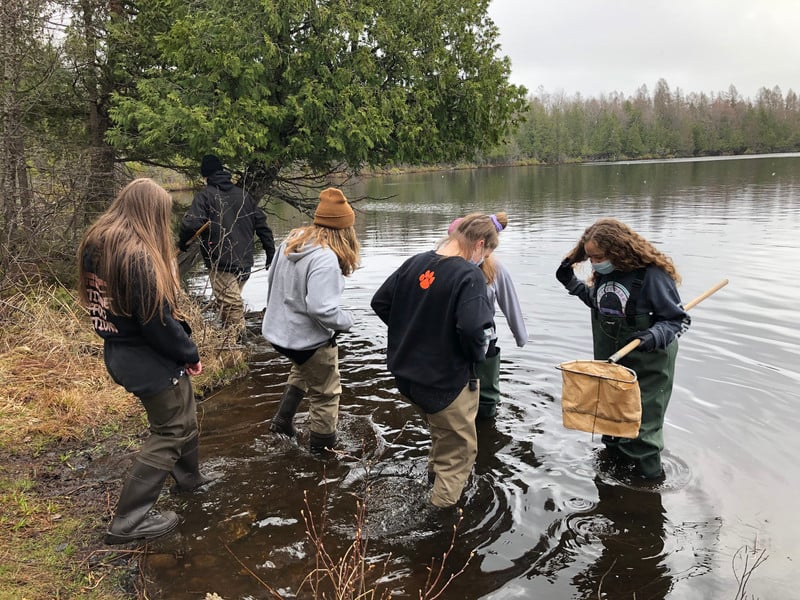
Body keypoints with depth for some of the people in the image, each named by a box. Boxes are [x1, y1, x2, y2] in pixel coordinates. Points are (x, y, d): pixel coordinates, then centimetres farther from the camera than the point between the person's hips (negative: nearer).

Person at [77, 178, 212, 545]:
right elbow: (157, 321, -25)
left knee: (182, 416, 25)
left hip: (119, 350, 9)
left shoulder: (95, 244, 1)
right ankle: (128, 522, 11)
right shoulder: (138, 256, -27)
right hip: (150, 361, -9)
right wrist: (190, 354, -9)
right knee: (170, 432, 6)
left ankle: (188, 477, 46)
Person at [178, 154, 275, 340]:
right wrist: (271, 252, 18)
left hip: (221, 263, -6)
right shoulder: (242, 194, 14)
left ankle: (236, 340, -10)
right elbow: (261, 222, 13)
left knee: (230, 305, -7)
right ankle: (238, 337, 20)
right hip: (245, 262, 6)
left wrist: (182, 242, 1)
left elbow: (191, 223, -18)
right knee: (234, 302, 16)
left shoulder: (205, 195, -4)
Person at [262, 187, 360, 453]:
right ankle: (322, 445, 29)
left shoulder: (291, 241, -4)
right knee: (325, 393, 15)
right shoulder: (325, 259, -30)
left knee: (302, 371, 36)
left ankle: (283, 421, 40)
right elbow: (321, 309, -35)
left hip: (279, 329, 8)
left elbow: (272, 279, 9)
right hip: (309, 339, -8)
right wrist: (347, 321, -16)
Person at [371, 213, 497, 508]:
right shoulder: (469, 275, -21)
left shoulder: (415, 263, -1)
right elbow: (473, 328, -33)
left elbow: (380, 302, 4)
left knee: (441, 430, 33)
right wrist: (478, 355, -12)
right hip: (448, 381, -7)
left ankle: (435, 473, 52)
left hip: (406, 375, 7)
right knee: (460, 447, 14)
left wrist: (410, 333, 10)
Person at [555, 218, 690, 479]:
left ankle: (648, 476, 24)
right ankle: (615, 456, 43)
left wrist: (654, 336, -34)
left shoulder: (652, 274, -23)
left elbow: (679, 319, -16)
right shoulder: (603, 272, -3)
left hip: (647, 366, -6)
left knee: (640, 425, 3)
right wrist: (572, 283, 6)